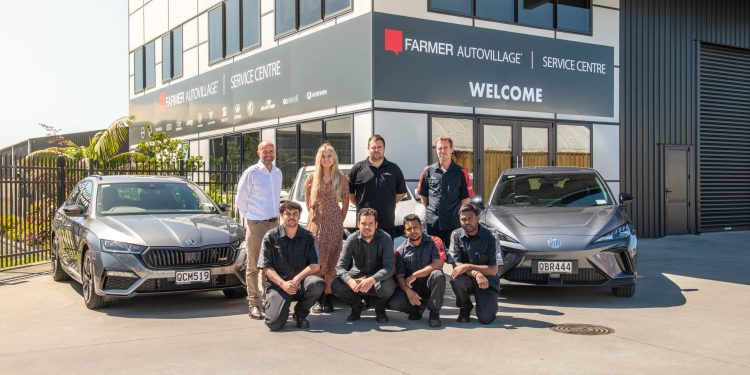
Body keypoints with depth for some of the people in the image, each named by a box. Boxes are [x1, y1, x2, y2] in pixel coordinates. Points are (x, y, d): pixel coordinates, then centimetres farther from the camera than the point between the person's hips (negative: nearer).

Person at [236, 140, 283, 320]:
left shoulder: (277, 173, 12)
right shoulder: (251, 173, -7)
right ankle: (254, 304, 0)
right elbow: (240, 199, -4)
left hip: (274, 223, 6)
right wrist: (249, 218, 1)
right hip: (256, 224, -6)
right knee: (253, 265, -2)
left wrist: (277, 216, 14)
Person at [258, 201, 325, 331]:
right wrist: (283, 284, -18)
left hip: (301, 283, 2)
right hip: (278, 285, -1)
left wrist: (297, 279, -19)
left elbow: (315, 265, -3)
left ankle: (300, 313, -2)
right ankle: (283, 307, 16)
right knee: (274, 323, -23)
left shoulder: (308, 237, 4)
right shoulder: (271, 237, 2)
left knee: (318, 284, -33)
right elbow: (266, 268, -3)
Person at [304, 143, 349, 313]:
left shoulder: (342, 179, 4)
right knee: (317, 260, -5)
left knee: (331, 261, -1)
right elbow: (308, 202, 13)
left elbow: (345, 203, 10)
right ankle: (318, 299, -1)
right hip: (316, 223, 0)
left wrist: (340, 221, 6)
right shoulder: (312, 178, 6)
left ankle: (328, 296, 4)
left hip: (334, 224, 0)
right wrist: (314, 216, 9)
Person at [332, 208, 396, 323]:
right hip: (357, 276, 2)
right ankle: (357, 306, 5)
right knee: (336, 285, -27)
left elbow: (389, 267, -24)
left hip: (377, 277, -2)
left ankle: (380, 309, 1)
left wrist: (371, 280, -44)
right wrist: (350, 282, -41)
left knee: (388, 286, -36)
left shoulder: (385, 239, -15)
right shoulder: (352, 239, -11)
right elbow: (340, 267, -18)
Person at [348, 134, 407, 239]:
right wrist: (360, 205, 3)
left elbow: (401, 192, 15)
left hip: (388, 223, 2)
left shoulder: (394, 169, 9)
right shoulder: (358, 168, 4)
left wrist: (390, 203, 7)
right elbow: (349, 192, 8)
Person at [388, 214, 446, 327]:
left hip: (429, 285, -1)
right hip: (411, 288, 1)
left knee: (438, 275, -34)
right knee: (394, 303, -27)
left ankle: (434, 312, -13)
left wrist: (414, 275, -16)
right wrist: (408, 291, -23)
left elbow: (438, 264, -15)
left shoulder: (433, 242, -3)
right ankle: (418, 307, 7)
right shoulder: (401, 251, 3)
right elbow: (400, 276, -2)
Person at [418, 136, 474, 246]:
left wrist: (461, 216, -1)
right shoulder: (428, 171, 5)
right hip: (432, 222, 2)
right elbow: (423, 195, 13)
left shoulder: (461, 172, 0)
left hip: (453, 223, -2)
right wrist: (429, 210, 6)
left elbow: (465, 198, 3)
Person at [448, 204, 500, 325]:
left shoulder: (489, 237, -10)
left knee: (486, 319, -20)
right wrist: (476, 274, -31)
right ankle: (465, 308, -3)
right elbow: (456, 264, -13)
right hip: (467, 281, 2)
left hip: (487, 282, -2)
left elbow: (493, 270, -14)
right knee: (456, 278, -33)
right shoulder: (456, 235, -4)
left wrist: (468, 266, -25)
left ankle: (489, 304, 18)